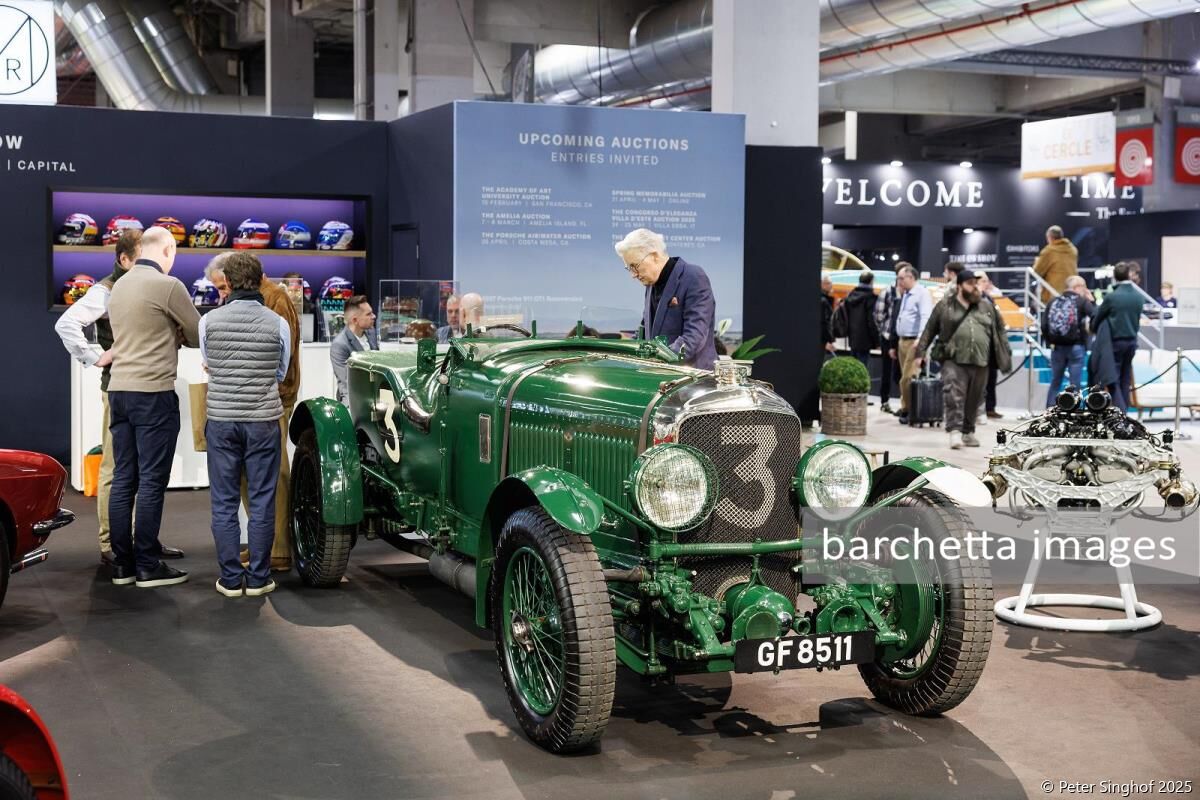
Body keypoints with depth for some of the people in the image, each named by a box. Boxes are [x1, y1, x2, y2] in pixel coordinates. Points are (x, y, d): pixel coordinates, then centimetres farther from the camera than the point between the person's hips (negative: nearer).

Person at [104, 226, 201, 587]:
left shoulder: (119, 285, 13)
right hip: (154, 393, -8)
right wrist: (178, 333, 19)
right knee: (151, 482, -3)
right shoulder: (167, 285, -11)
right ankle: (148, 566, 1)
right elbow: (199, 334, -1)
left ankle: (122, 564, 13)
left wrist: (171, 333, 8)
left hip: (120, 390, 8)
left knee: (123, 479, 9)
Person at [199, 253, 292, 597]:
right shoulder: (278, 323, -4)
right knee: (262, 502, 5)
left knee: (224, 502, 7)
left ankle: (230, 579, 9)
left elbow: (207, 366, 13)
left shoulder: (209, 321, -2)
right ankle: (258, 578, 8)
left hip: (221, 419, 1)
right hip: (263, 420, -1)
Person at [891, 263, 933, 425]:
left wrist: (920, 339, -28)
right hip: (902, 340, 9)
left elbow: (926, 317, -19)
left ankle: (909, 410, -7)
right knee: (904, 378, 9)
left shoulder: (922, 293, -8)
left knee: (908, 378, -12)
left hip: (914, 341, -9)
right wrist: (895, 344, 22)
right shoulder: (904, 295, 20)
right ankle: (905, 408, 14)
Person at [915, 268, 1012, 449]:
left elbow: (1000, 332, 18)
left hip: (979, 363, 3)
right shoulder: (945, 305, 7)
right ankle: (955, 431, -20)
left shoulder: (987, 307, 14)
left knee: (973, 400, 9)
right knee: (953, 396, -17)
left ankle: (968, 432, 22)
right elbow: (929, 330, 10)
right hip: (954, 361, -3)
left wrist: (1005, 357, 12)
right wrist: (920, 353, 5)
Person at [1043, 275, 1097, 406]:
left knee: (1055, 383, 12)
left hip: (1057, 347, 4)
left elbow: (1044, 325, 0)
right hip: (1076, 347, -4)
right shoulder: (1082, 302, -4)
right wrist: (1092, 301, 1)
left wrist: (1050, 342, 11)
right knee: (1075, 385, 1)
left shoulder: (1053, 302, 6)